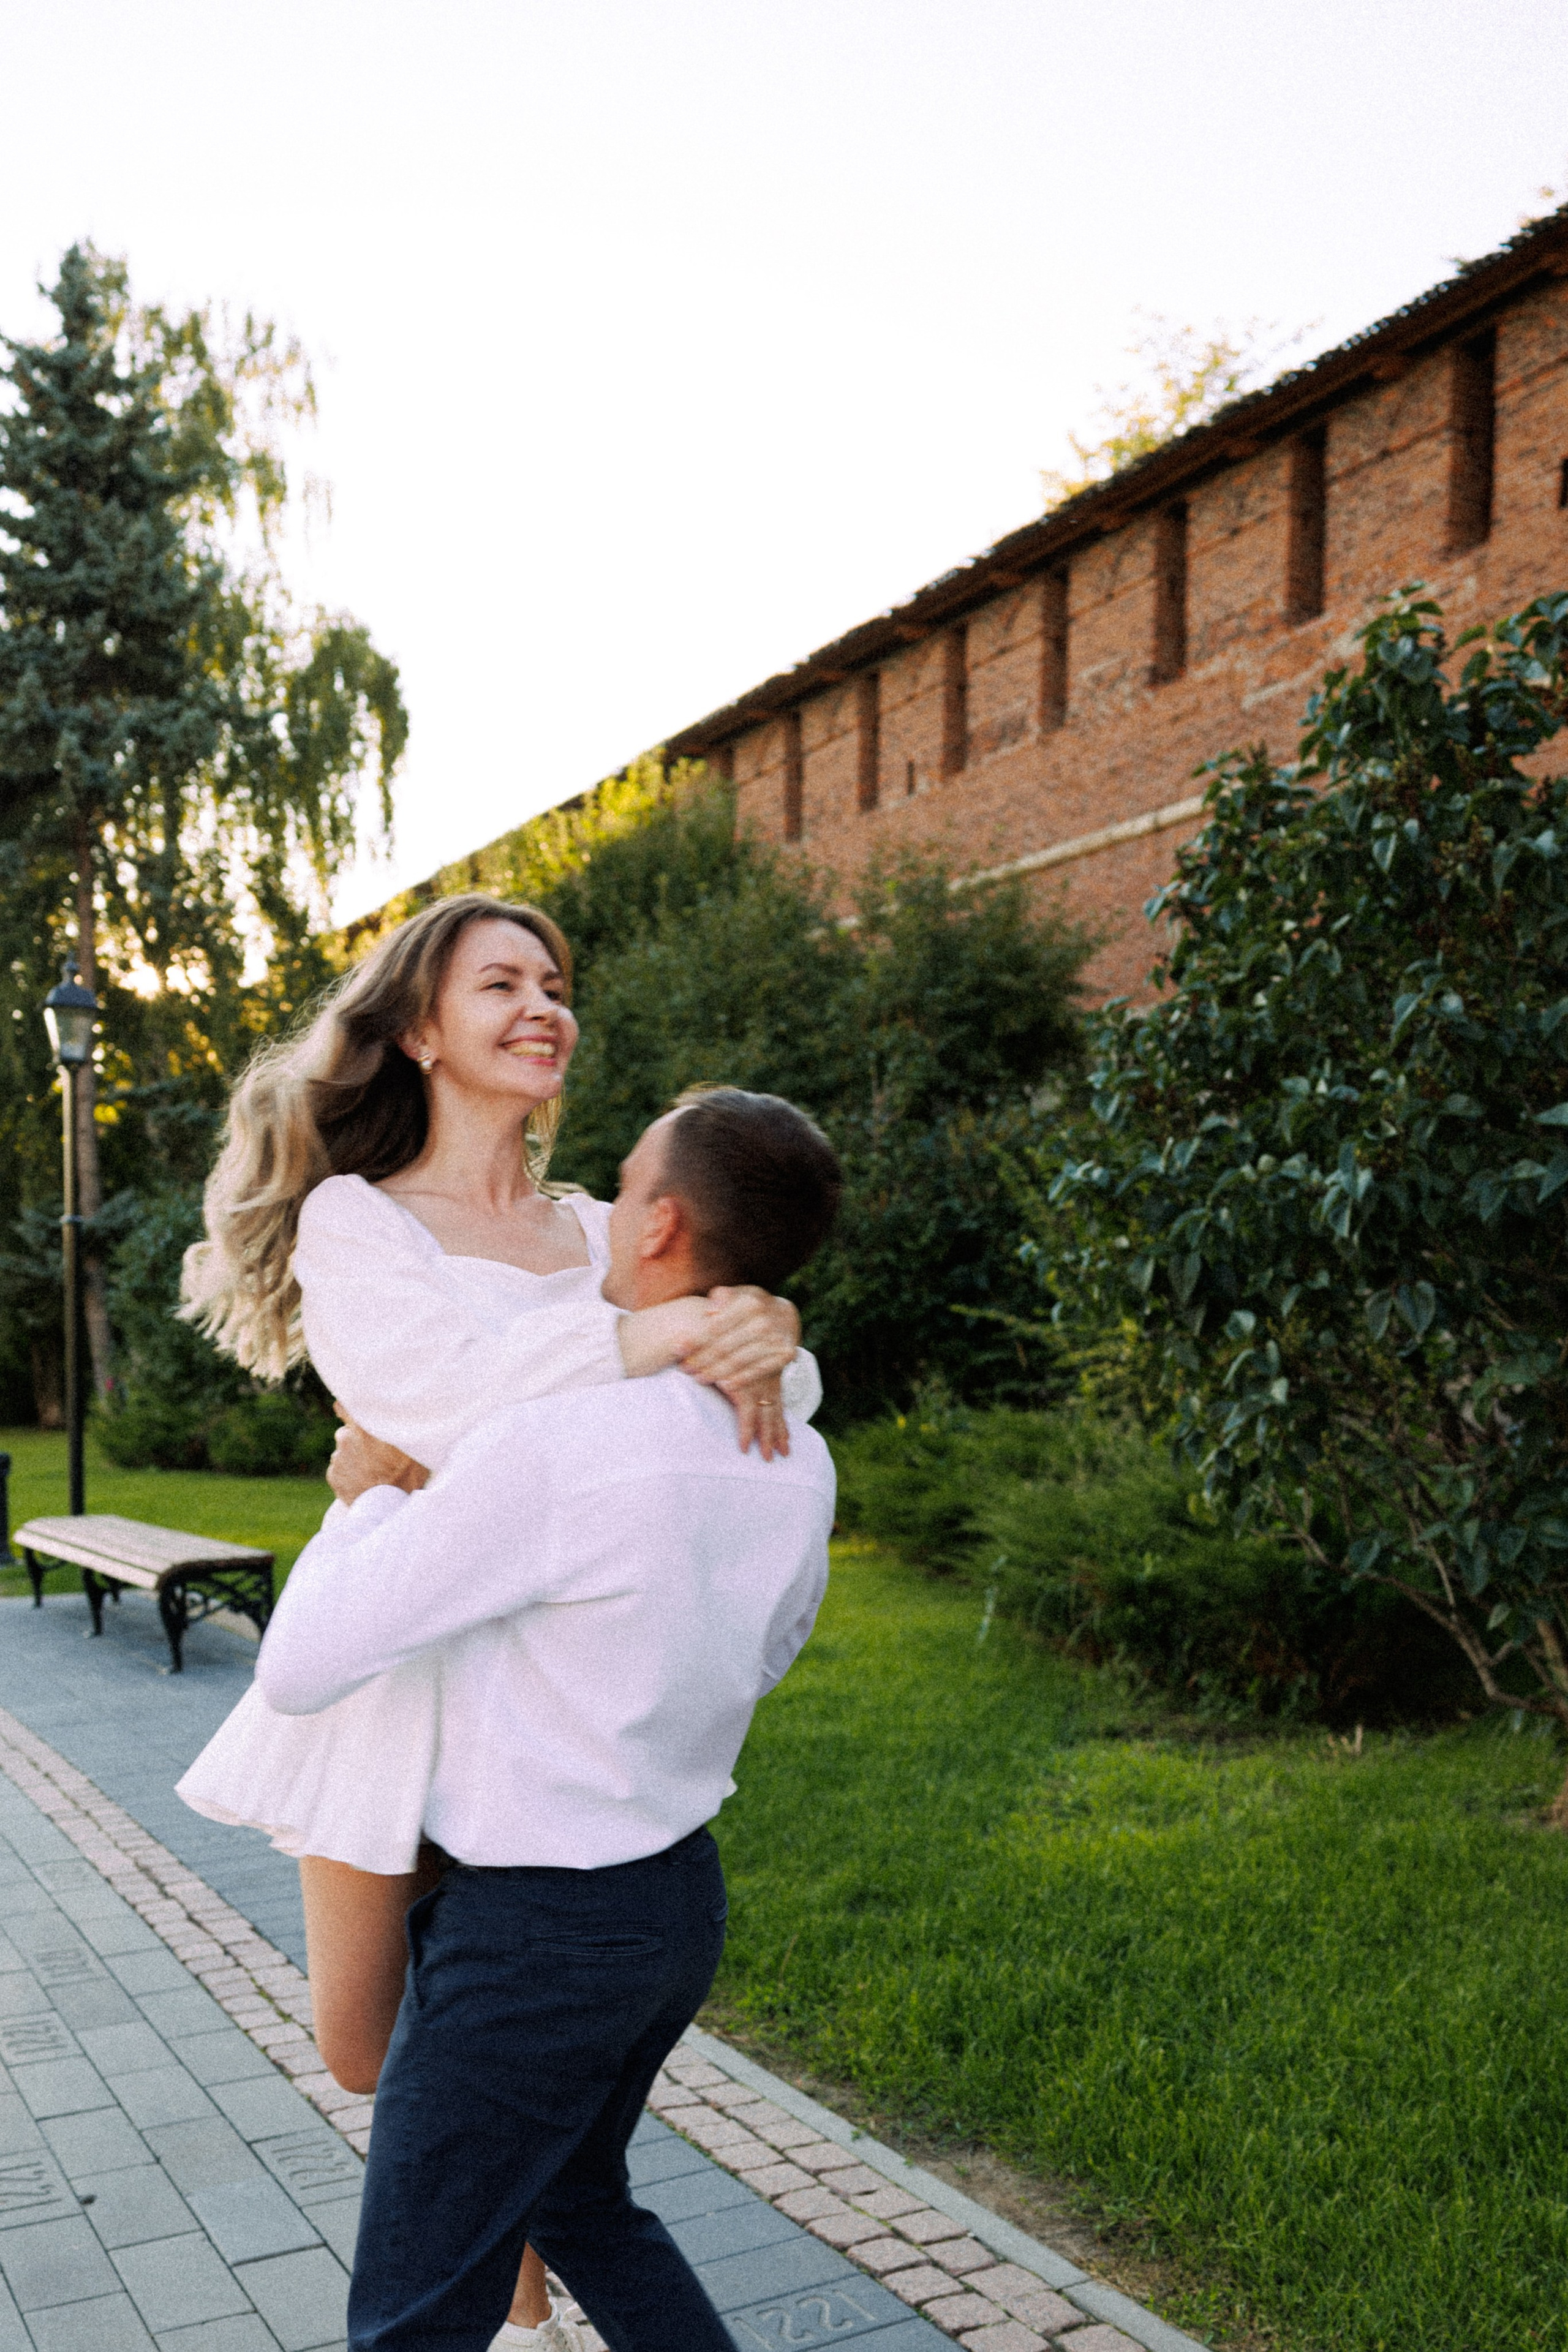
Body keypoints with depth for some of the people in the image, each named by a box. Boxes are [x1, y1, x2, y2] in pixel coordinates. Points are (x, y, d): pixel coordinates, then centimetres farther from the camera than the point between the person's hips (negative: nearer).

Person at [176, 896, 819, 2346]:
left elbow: (780, 1376, 4)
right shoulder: (353, 1218, -5)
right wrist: (658, 1330, -31)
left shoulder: (599, 1232, 8)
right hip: (404, 1650, -3)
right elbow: (419, 1391, -24)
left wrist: (754, 1356, -20)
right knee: (366, 2051, 7)